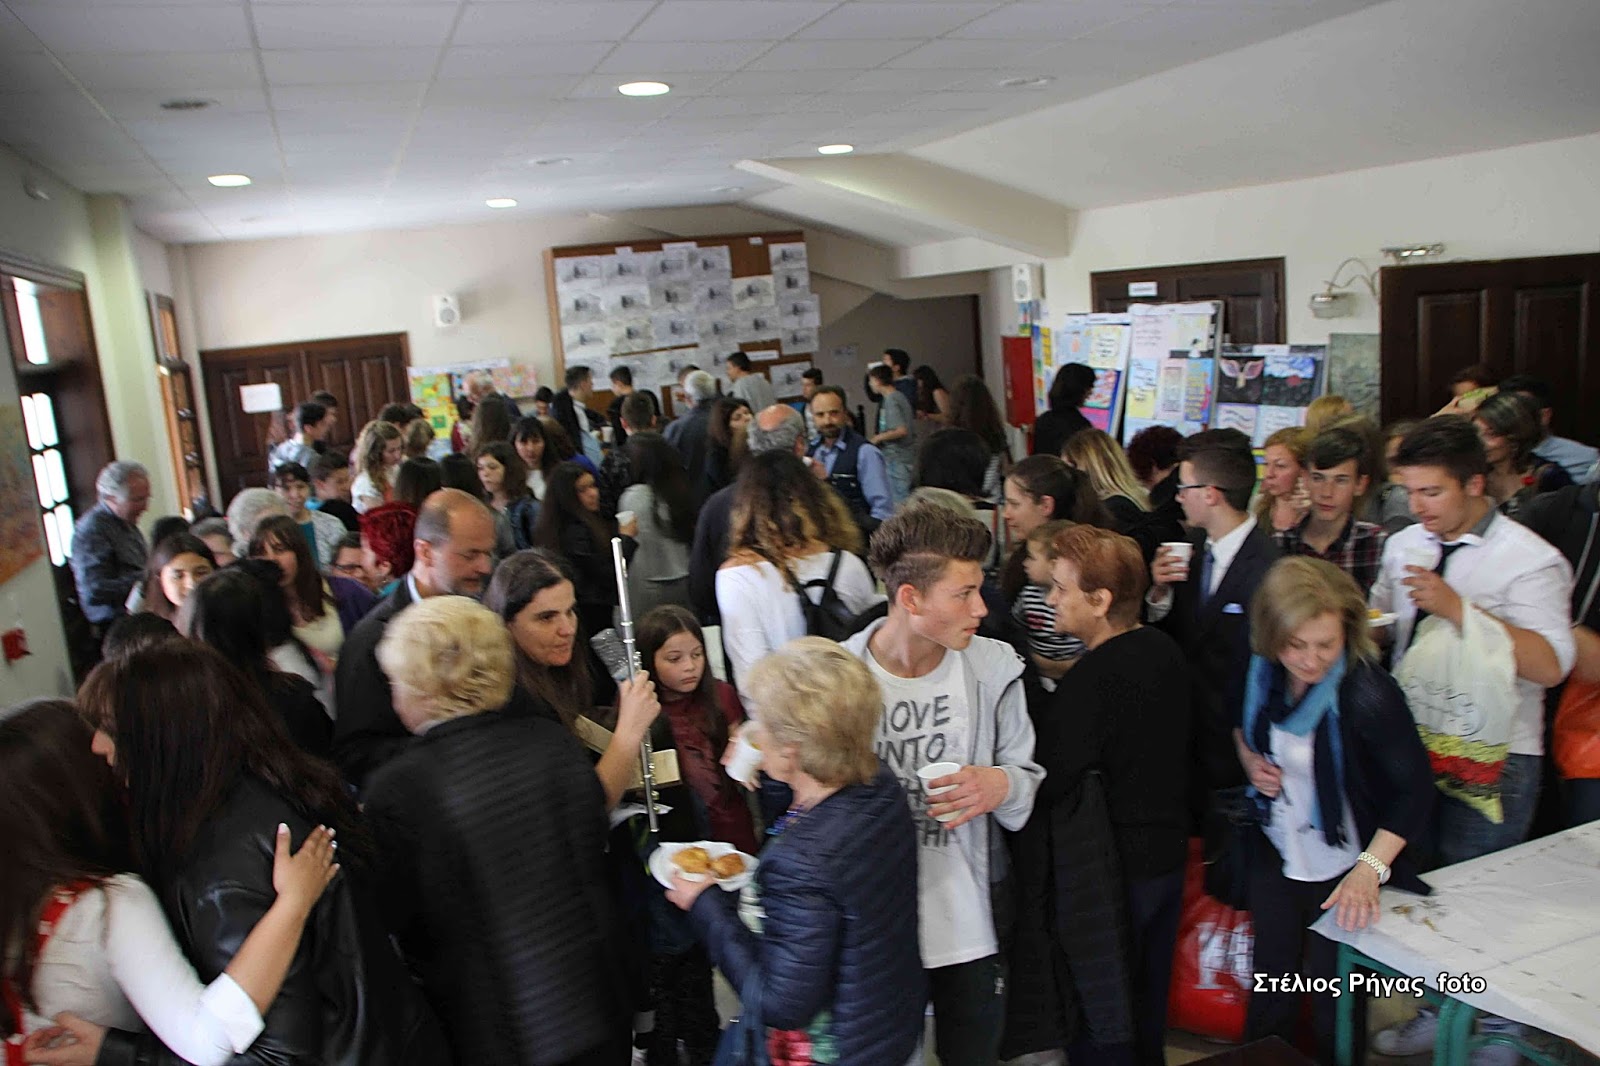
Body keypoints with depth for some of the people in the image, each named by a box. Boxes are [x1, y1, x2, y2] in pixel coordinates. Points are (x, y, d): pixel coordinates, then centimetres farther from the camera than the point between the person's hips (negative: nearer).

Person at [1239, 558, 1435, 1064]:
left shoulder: (1367, 692, -28)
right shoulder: (1262, 670, -11)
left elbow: (1416, 786, -23)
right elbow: (1239, 719, 11)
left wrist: (1370, 868, -32)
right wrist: (1248, 758, -8)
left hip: (1344, 873, -5)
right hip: (1277, 853, 5)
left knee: (1334, 1007, 10)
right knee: (1272, 980, 21)